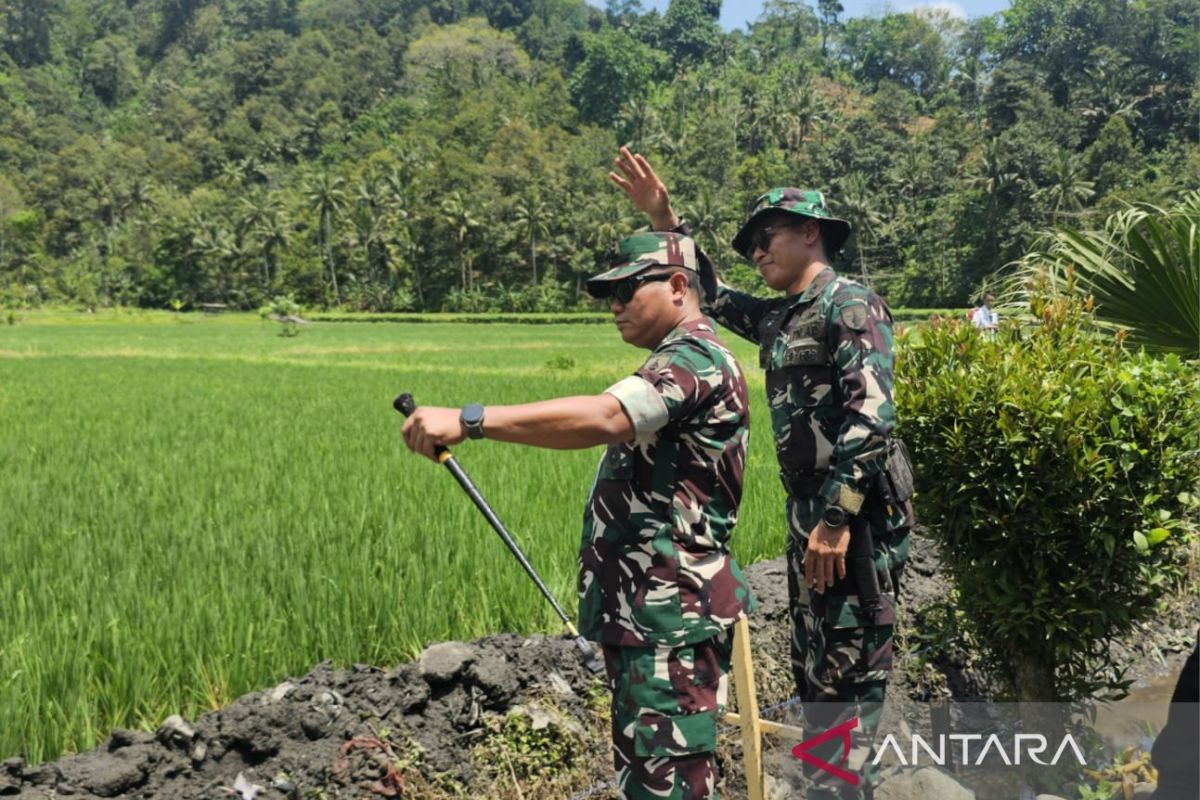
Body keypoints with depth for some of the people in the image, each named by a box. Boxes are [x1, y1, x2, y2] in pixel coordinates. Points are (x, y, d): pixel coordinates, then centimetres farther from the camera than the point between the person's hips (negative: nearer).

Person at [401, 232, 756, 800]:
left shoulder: (696, 357, -15)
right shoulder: (678, 362, 21)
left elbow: (603, 418, -33)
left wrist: (469, 421, -38)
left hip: (672, 613, -11)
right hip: (649, 609, 11)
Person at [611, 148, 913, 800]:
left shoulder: (849, 304, -9)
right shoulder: (779, 320, 17)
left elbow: (871, 413, -19)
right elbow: (712, 298, 30)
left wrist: (838, 518, -23)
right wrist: (664, 219, 20)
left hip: (858, 513, -9)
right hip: (808, 512, 9)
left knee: (849, 674, -4)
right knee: (814, 670, 15)